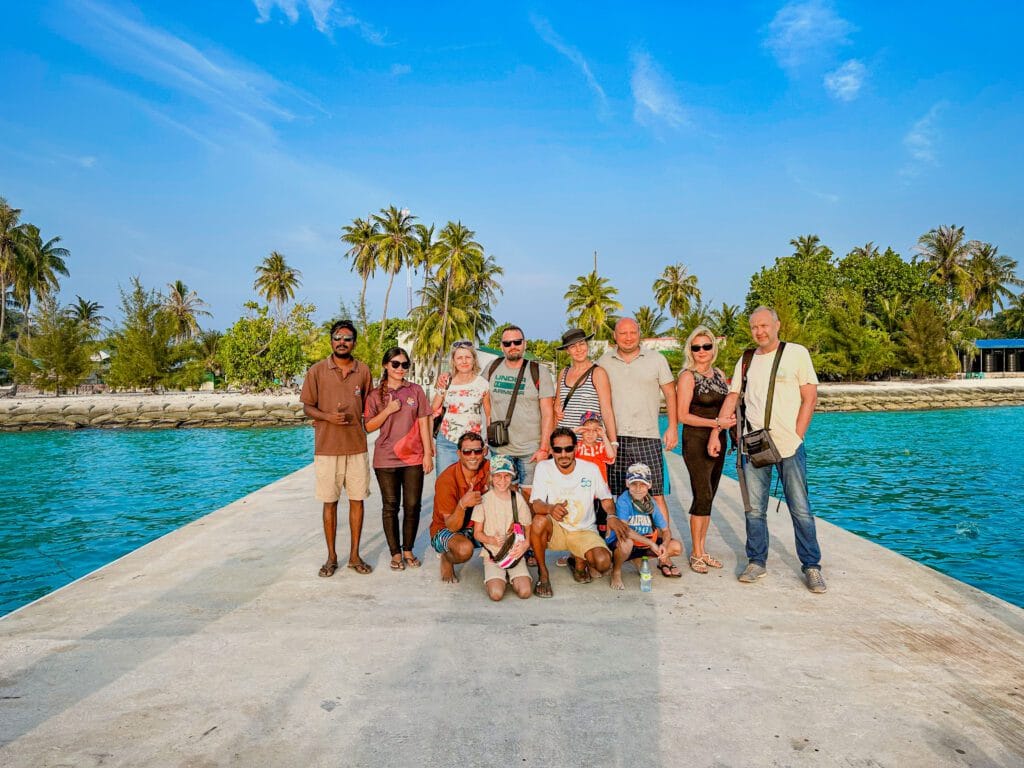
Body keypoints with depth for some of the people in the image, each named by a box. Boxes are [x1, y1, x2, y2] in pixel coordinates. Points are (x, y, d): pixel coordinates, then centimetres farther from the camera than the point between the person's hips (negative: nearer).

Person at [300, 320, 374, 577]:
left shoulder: (363, 370, 5)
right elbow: (307, 407, 1)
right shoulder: (317, 370, -1)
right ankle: (331, 557, 19)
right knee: (329, 502, 6)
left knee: (357, 500, 6)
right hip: (327, 447, -2)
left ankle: (355, 555, 19)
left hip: (357, 447, 2)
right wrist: (328, 416, -16)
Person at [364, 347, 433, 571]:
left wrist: (428, 453, -1)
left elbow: (423, 423, 3)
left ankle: (408, 550, 21)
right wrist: (388, 410, -13)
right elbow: (369, 426, 1)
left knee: (412, 506, 4)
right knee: (390, 506, 7)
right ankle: (395, 553, 18)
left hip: (413, 457, 1)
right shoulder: (376, 395, 3)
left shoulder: (416, 390, 4)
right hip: (386, 459, 0)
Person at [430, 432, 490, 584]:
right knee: (465, 548, -37)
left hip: (477, 525, 4)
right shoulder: (446, 480, -26)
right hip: (445, 530, -4)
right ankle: (446, 559, -2)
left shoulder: (487, 468, -12)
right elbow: (452, 527, -24)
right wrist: (462, 504, -44)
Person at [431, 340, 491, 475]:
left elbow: (489, 416, 8)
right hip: (446, 444, 1)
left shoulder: (482, 384, 0)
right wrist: (440, 390, -6)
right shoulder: (446, 382, 3)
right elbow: (433, 411, 6)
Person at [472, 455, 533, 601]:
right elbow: (477, 533, 1)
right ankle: (496, 578, 11)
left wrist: (525, 544, -15)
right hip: (492, 554, -1)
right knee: (496, 594, -23)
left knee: (524, 592, -19)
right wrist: (492, 540, -20)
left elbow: (528, 528, 7)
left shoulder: (518, 499, 1)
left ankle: (512, 577, 13)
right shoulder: (484, 500, -4)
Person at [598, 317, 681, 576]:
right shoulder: (604, 363, 11)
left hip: (647, 437, -1)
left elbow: (670, 393, 10)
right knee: (616, 497, 4)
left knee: (656, 495, -5)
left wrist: (672, 427, 2)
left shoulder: (656, 360, 8)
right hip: (613, 438, 1)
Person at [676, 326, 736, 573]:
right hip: (696, 441, -7)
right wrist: (716, 423, -17)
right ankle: (696, 554, 3)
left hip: (718, 440, 7)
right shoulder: (688, 376, -8)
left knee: (708, 497, 10)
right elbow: (682, 415, -13)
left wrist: (729, 422, 2)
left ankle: (703, 550, 18)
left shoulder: (719, 374, 12)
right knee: (703, 496, -8)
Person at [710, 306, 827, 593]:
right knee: (754, 509, 7)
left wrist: (796, 436, -8)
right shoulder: (745, 361, 12)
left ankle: (811, 567, 14)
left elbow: (810, 398, -2)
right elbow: (732, 400, 13)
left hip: (789, 445, -3)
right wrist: (715, 434, 5)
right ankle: (756, 562, 20)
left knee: (801, 510, 1)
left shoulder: (797, 353, 1)